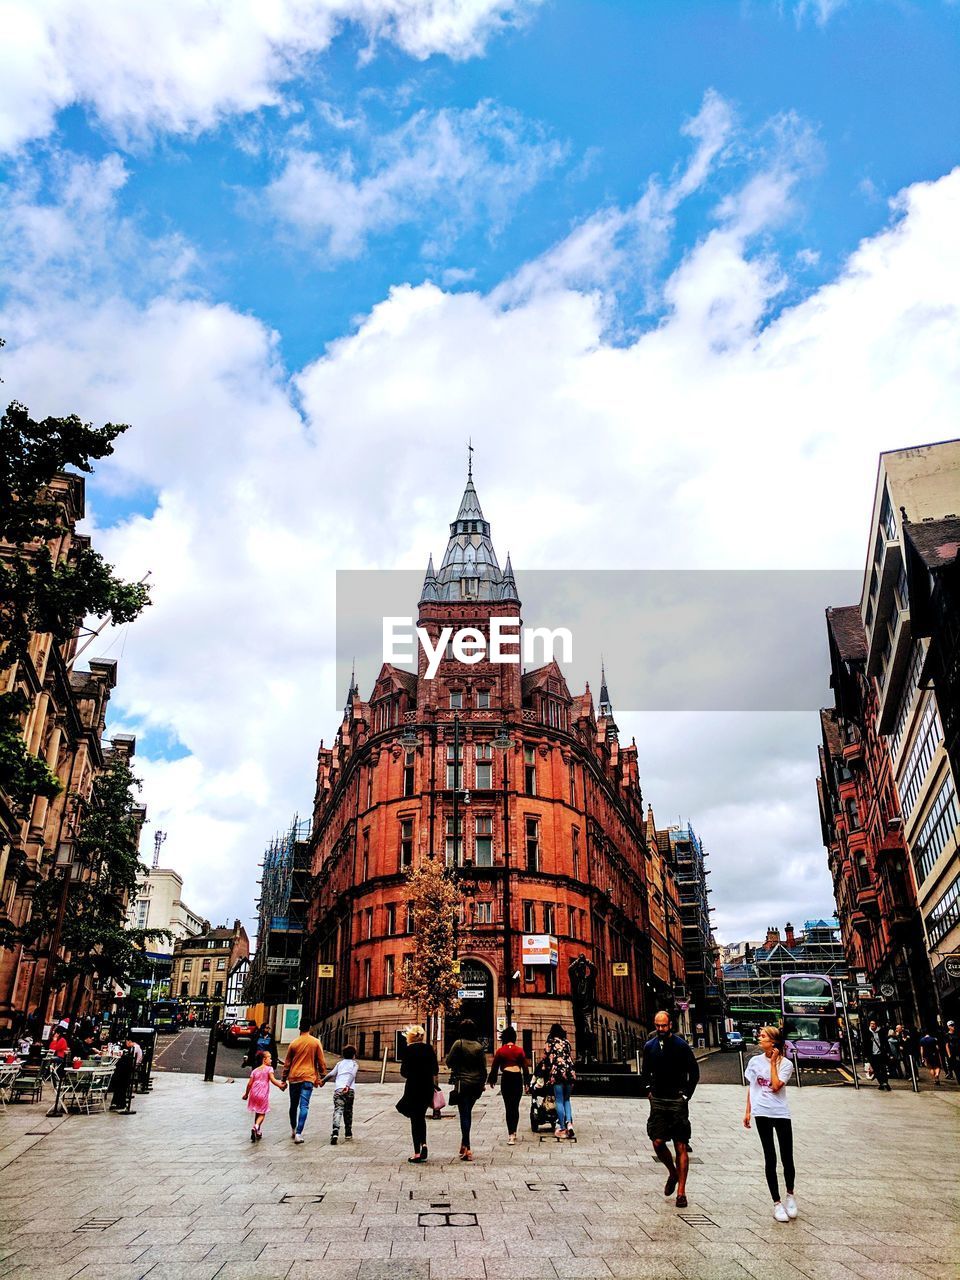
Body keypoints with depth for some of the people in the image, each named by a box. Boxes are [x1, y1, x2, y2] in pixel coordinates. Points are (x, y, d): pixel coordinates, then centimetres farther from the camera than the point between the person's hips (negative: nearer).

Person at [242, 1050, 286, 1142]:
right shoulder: (269, 1068, -2)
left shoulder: (255, 1070, 12)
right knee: (262, 1113, 4)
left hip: (254, 1094, 5)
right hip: (263, 1095, -5)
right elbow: (272, 1080, -15)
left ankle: (258, 1132, 24)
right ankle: (256, 1126, -21)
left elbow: (249, 1083, 9)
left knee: (257, 1113, 20)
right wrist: (280, 1085, -9)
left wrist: (246, 1094, 21)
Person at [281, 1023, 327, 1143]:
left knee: (293, 1105, 17)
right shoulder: (316, 1042, -1)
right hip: (308, 1077, -2)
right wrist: (322, 1077, 11)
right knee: (304, 1106, -4)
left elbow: (287, 1062, 6)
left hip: (294, 1077, 2)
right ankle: (298, 1133, -14)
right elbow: (321, 1061, 1)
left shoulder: (294, 1043, 1)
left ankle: (293, 1130, 29)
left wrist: (284, 1078, 15)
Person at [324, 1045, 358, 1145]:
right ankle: (348, 1134, 23)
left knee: (338, 1111, -11)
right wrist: (347, 1085, -17)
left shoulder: (340, 1063, 23)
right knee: (348, 1112, 16)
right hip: (349, 1090, -1)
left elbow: (332, 1074, 14)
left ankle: (335, 1132, -32)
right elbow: (352, 1075, -4)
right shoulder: (354, 1063, 15)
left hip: (338, 1089, 1)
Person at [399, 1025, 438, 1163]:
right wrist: (435, 1084, 16)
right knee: (421, 1116, 22)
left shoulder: (409, 1049, -10)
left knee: (415, 1118, 4)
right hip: (428, 1087, 4)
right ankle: (423, 1144, 9)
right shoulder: (429, 1048, 3)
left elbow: (404, 1071, -10)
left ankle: (417, 1154, 7)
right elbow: (436, 1070, 6)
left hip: (413, 1087, -4)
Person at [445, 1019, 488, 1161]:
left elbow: (449, 1062, -8)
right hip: (476, 1084, 4)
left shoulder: (458, 1044, -10)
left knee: (464, 1114, -2)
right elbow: (483, 1067, 3)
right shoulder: (479, 1046, 1)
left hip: (462, 1083, -4)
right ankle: (464, 1144, 26)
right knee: (468, 1113, 18)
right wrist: (482, 1083, 13)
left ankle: (466, 1148, -8)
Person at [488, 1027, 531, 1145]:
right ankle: (514, 1132, 22)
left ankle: (511, 1134, -6)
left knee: (508, 1107, 3)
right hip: (518, 1078, 1)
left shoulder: (500, 1051, -2)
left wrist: (492, 1080, 16)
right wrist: (526, 1082, 10)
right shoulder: (519, 1050, 0)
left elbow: (494, 1067, 3)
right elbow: (525, 1067, 1)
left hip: (506, 1079, -1)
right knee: (516, 1107, 14)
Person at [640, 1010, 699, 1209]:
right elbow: (645, 1071, 19)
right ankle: (673, 1173, 25)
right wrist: (647, 1090, 8)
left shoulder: (681, 1046, -6)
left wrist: (686, 1095, -5)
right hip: (658, 1102, 3)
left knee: (681, 1147, -1)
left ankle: (681, 1191, 8)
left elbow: (694, 1072, -2)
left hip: (677, 1103, -3)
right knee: (658, 1143, -3)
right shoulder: (649, 1046, 6)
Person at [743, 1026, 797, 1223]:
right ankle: (777, 1203, 15)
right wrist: (748, 1111, 10)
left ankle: (790, 1194, 28)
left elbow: (776, 1086, -16)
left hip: (781, 1114, -2)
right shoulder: (755, 1061, 4)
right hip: (762, 1113, 2)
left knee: (787, 1160, 2)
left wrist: (773, 1062, -13)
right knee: (770, 1160, 5)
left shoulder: (785, 1064, -5)